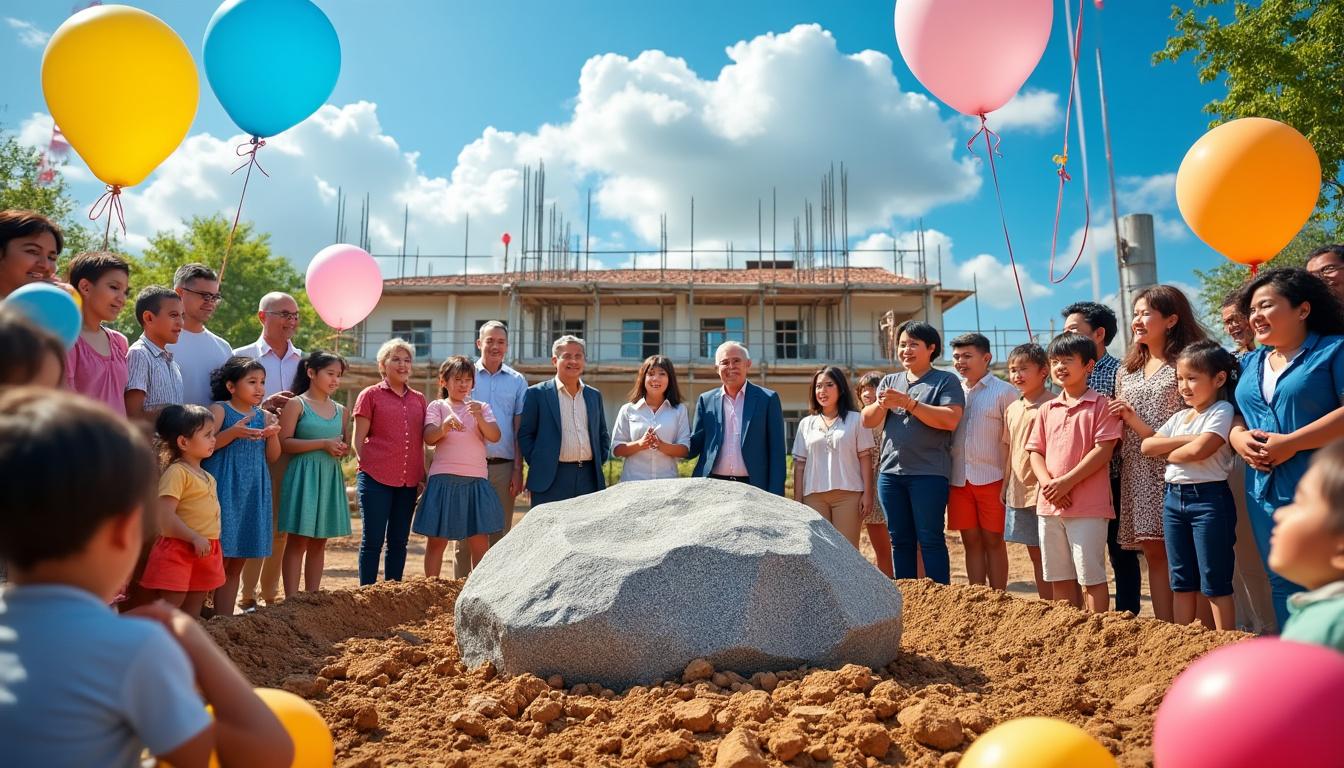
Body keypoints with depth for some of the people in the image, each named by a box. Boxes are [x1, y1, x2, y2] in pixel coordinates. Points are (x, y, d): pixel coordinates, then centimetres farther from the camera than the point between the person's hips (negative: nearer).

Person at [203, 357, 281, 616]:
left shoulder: (264, 416, 10)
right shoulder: (219, 410, -4)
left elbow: (272, 456, 9)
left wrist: (273, 435, -9)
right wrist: (233, 432, -25)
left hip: (253, 494, 5)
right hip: (224, 491, -5)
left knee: (237, 563, 11)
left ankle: (224, 619, 19)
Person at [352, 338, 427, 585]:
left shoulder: (419, 399, 13)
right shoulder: (370, 395, 2)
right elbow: (358, 440, 2)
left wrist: (423, 476, 9)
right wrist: (368, 468, -6)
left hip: (408, 481, 4)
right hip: (375, 480, -4)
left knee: (399, 541, 10)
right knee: (373, 540, 0)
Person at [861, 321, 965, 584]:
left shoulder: (946, 381, 1)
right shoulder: (889, 381, 16)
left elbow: (950, 420, -15)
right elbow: (867, 421, 10)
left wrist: (909, 403, -16)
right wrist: (882, 405, -12)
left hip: (929, 473, -5)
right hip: (891, 472, 5)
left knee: (930, 539, -4)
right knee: (900, 540, 9)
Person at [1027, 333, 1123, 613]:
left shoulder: (1101, 406, -4)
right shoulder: (1047, 409, 13)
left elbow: (1103, 451, -12)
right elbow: (1036, 452, 10)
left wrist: (1066, 482, -17)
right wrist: (1047, 484, -8)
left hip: (1088, 506, -6)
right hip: (1049, 504, 6)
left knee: (1091, 576, -1)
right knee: (1059, 577, 13)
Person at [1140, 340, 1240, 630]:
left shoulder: (1222, 411, -8)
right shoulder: (1180, 417, 14)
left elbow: (1197, 451, -21)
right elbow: (1147, 445, 3)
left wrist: (1168, 453, -2)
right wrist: (1185, 440, -10)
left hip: (1209, 498, -7)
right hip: (1174, 497, 7)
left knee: (1215, 583, -1)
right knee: (1181, 581, 13)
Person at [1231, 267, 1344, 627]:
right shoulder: (1250, 362, 15)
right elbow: (1233, 413, 18)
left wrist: (1290, 443, -19)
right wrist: (1239, 438, -4)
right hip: (1266, 492, 6)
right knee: (1283, 584, 13)